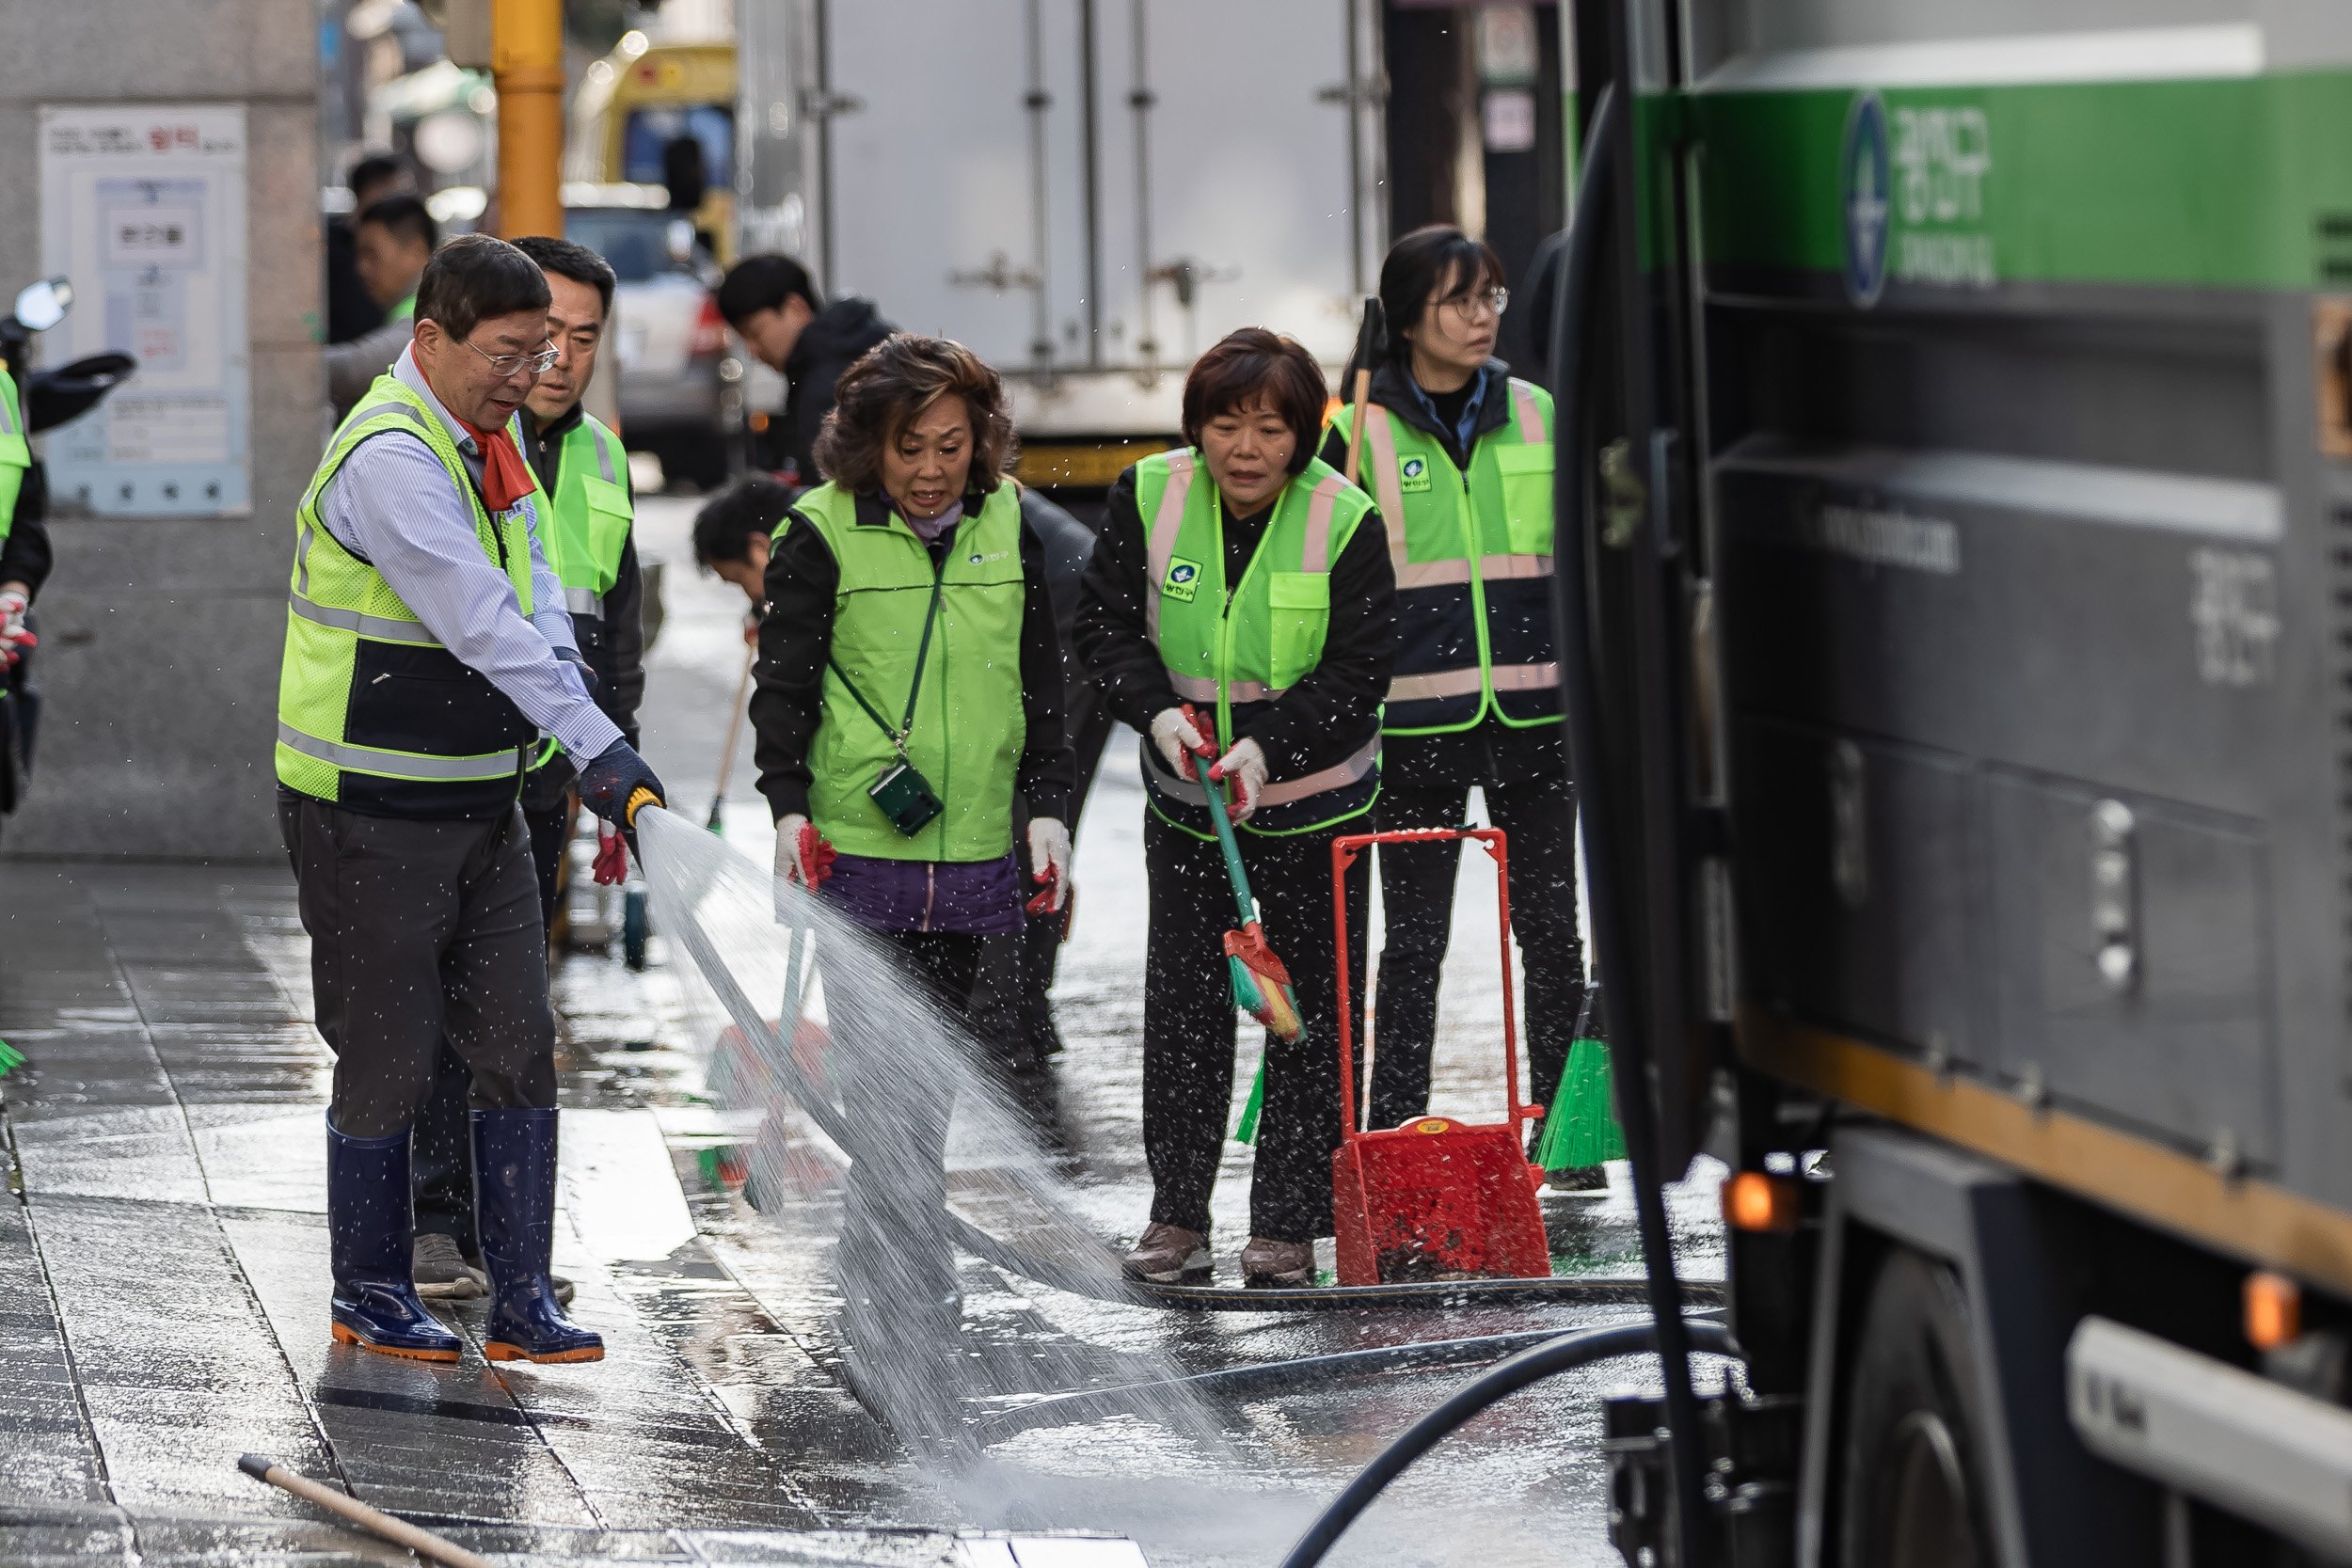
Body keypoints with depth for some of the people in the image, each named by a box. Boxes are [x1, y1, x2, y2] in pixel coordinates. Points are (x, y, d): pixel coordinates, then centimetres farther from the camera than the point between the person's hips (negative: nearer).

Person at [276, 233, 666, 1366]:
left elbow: (534, 596, 5)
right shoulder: (389, 458, -21)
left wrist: (578, 728, -14)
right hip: (370, 812, -8)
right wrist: (597, 748, -33)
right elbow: (483, 624, -28)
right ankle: (370, 1295, 17)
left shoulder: (494, 436, 9)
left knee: (516, 1045, 6)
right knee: (388, 1057, 1)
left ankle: (521, 1301, 10)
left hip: (482, 797, 8)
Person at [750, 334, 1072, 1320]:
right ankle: (907, 1250, -11)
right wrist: (788, 804, -13)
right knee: (881, 1057, -10)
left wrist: (1046, 805, 7)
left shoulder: (1008, 526, 8)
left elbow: (1039, 680, 14)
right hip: (856, 841, -4)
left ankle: (875, 1240, 24)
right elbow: (782, 680, -3)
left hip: (971, 845, 4)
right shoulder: (823, 533, -4)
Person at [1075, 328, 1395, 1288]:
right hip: (1186, 802, 2)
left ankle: (1288, 1225, 9)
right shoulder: (1148, 498, -8)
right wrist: (1160, 711, -19)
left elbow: (1357, 671, -14)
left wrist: (1268, 745, -26)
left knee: (1309, 1011, 2)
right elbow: (1105, 624, -3)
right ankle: (1177, 1216, 15)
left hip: (1312, 803, -2)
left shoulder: (1345, 522, -15)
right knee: (1182, 1003, 6)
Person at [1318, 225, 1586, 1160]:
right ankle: (1394, 1136, 7)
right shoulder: (1360, 434, -1)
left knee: (1548, 929, 7)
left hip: (1533, 718, 3)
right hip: (1415, 724, -3)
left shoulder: (1536, 417, 8)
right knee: (1414, 940, 2)